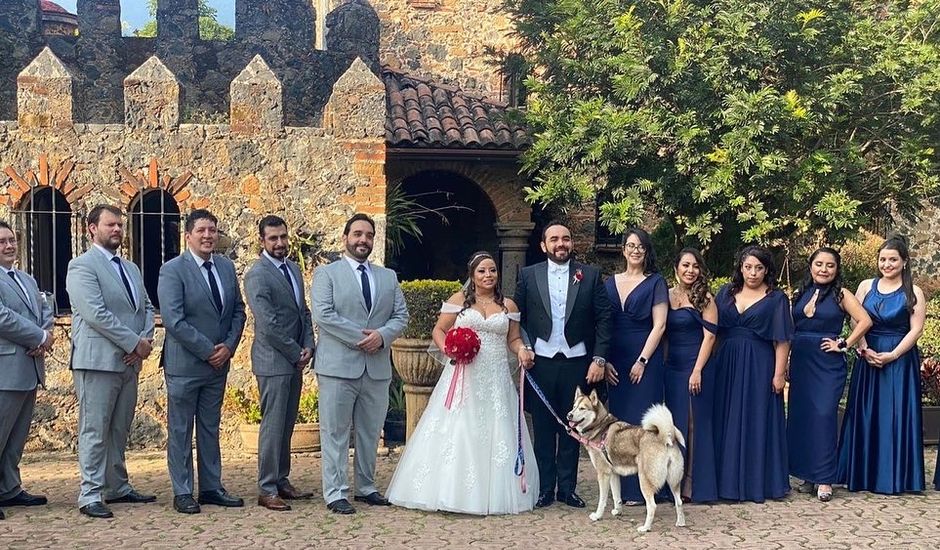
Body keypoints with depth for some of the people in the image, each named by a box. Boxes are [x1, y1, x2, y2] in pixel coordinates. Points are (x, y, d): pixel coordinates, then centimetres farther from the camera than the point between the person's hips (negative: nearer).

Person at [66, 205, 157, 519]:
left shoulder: (131, 269, 19)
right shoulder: (82, 266, -6)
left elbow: (146, 308, 15)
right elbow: (96, 313, -17)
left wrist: (145, 339, -5)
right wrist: (135, 343, -16)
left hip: (129, 361, 8)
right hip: (98, 360, -7)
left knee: (119, 430, 13)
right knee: (94, 431, -4)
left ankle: (117, 488, 21)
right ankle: (90, 496, -1)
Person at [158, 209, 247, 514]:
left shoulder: (226, 266, 8)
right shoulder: (173, 270, -11)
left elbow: (238, 310, 11)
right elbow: (173, 321, -18)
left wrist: (229, 346, -5)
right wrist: (208, 351, -16)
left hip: (218, 363, 6)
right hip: (184, 364, -6)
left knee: (210, 428, 13)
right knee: (180, 430, 4)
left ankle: (211, 488, 20)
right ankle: (182, 492, 11)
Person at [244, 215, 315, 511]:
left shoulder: (293, 269, 13)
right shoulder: (257, 275, -13)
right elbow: (269, 325, -18)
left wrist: (307, 347, 2)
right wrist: (297, 354, -12)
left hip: (295, 360, 8)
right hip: (273, 361, -8)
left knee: (287, 424, 12)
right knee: (273, 425, -5)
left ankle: (281, 481, 21)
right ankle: (267, 490, 1)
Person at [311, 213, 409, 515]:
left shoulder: (389, 276, 16)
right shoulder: (326, 273, 2)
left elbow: (401, 315, 10)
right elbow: (323, 315, -10)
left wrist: (382, 335, -10)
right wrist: (360, 337, -15)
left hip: (378, 368, 5)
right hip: (338, 365, -5)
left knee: (371, 432, 11)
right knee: (335, 432, -1)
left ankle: (366, 487, 22)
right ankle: (335, 493, 3)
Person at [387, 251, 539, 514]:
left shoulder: (508, 305, 11)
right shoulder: (459, 300, 4)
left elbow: (513, 339, 14)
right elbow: (438, 331, 5)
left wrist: (521, 349, -8)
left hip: (495, 380, 2)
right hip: (463, 377, -2)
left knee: (495, 432, 1)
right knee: (456, 431, -4)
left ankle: (493, 493, 10)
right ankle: (452, 491, 3)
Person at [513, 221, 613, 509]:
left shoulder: (590, 275, 3)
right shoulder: (528, 275, 4)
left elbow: (603, 319, 0)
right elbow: (517, 317, 7)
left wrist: (599, 359, -6)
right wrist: (523, 348, -7)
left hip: (578, 363, 0)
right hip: (541, 363, 0)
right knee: (543, 429, 6)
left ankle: (567, 488, 18)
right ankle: (544, 489, 15)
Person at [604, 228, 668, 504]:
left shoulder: (656, 283, 0)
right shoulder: (610, 283, 12)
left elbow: (659, 326, -7)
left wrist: (642, 361, -13)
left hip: (645, 359, -4)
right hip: (616, 359, 4)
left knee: (640, 419, -3)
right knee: (618, 418, 6)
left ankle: (638, 487, 1)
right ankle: (620, 482, 12)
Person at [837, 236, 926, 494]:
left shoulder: (913, 293, 0)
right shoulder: (866, 287, 7)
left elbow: (916, 329, -6)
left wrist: (892, 355, -15)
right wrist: (865, 350, -11)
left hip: (900, 360, -2)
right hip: (868, 357, 3)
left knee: (896, 415, -1)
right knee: (865, 416, 4)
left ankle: (894, 477, 6)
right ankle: (864, 474, 12)